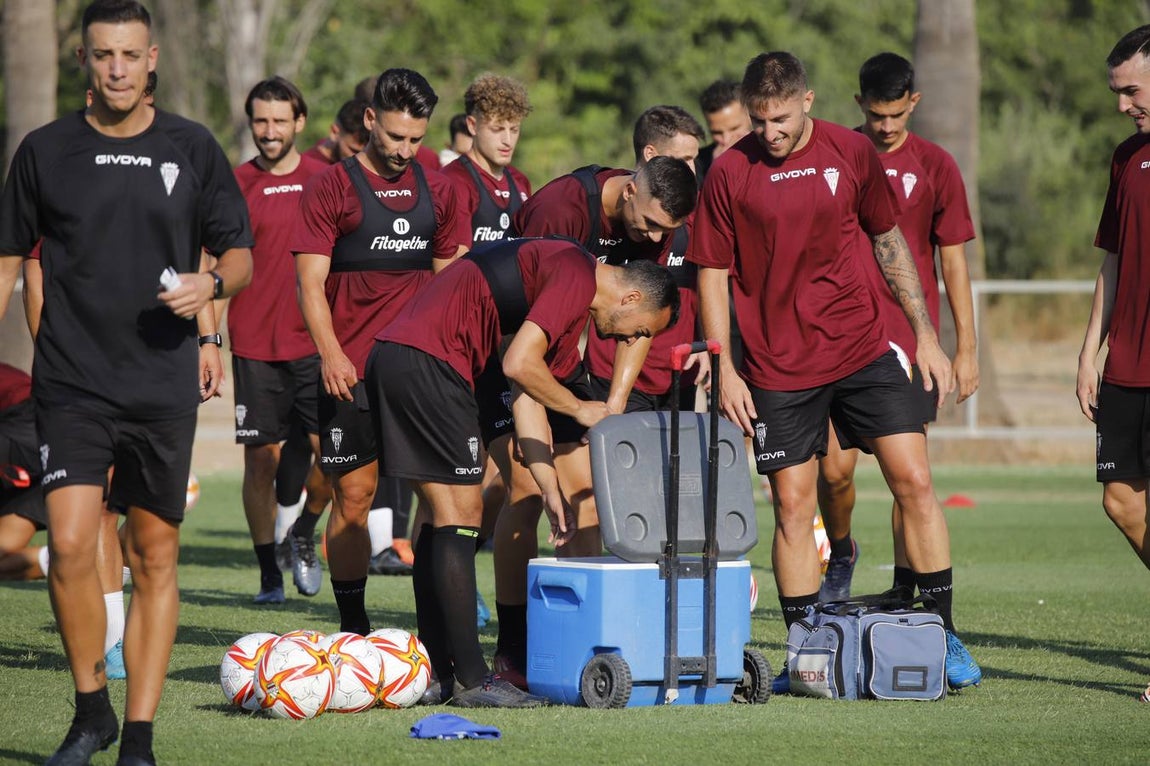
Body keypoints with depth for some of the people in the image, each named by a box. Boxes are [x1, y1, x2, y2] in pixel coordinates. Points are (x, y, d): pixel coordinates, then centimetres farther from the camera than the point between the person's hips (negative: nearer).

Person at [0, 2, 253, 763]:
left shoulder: (193, 149, 4)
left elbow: (240, 255, 10)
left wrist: (212, 283, -12)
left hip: (165, 385, 1)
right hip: (72, 381, -1)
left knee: (156, 557, 3)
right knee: (70, 544, -14)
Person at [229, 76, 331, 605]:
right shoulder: (237, 184, 3)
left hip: (315, 342, 1)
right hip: (255, 343, -1)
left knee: (328, 449, -6)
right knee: (261, 458, 0)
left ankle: (303, 537, 21)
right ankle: (268, 572, 10)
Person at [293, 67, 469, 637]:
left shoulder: (435, 189, 14)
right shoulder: (331, 187, 0)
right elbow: (311, 280, -5)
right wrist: (330, 352, -19)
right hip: (351, 371, -3)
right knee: (353, 495, -1)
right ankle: (352, 625, 7)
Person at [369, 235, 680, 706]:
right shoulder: (576, 277, -9)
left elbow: (527, 401, 21)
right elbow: (519, 365, -18)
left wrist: (551, 491, 15)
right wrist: (580, 409, -2)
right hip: (425, 362, -11)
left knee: (444, 519, 15)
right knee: (460, 516, -7)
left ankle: (438, 672, 18)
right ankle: (469, 681, -5)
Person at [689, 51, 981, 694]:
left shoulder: (852, 153, 1)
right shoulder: (730, 172, -4)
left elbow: (890, 242, 12)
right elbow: (713, 273, 2)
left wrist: (926, 334, 9)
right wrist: (725, 369, -4)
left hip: (865, 349, 1)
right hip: (778, 369, -1)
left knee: (915, 482, -5)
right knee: (793, 507, 0)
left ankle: (943, 634, 4)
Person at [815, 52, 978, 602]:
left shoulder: (935, 166, 3)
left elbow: (952, 261, 6)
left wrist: (966, 348, 4)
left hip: (911, 342, 0)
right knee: (835, 466, -6)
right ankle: (841, 554, 22)